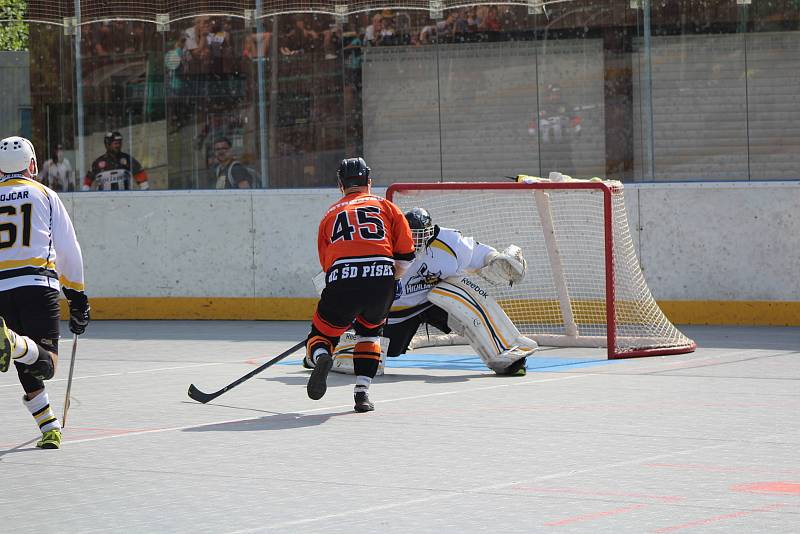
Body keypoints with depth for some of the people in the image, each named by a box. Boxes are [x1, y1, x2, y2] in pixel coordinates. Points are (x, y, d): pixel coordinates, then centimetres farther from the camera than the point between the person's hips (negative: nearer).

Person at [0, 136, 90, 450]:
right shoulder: (45, 196, 11)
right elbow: (68, 250, 8)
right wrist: (77, 298, 15)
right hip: (38, 285, -3)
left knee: (26, 368, 13)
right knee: (44, 363, -10)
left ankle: (49, 428, 6)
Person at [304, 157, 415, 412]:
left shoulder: (331, 214, 25)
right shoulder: (384, 205, 21)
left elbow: (325, 261, 25)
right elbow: (406, 251, 10)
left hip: (342, 279, -1)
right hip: (381, 277, 1)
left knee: (321, 335, 15)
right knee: (370, 331, 27)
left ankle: (320, 357, -21)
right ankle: (362, 391, 13)